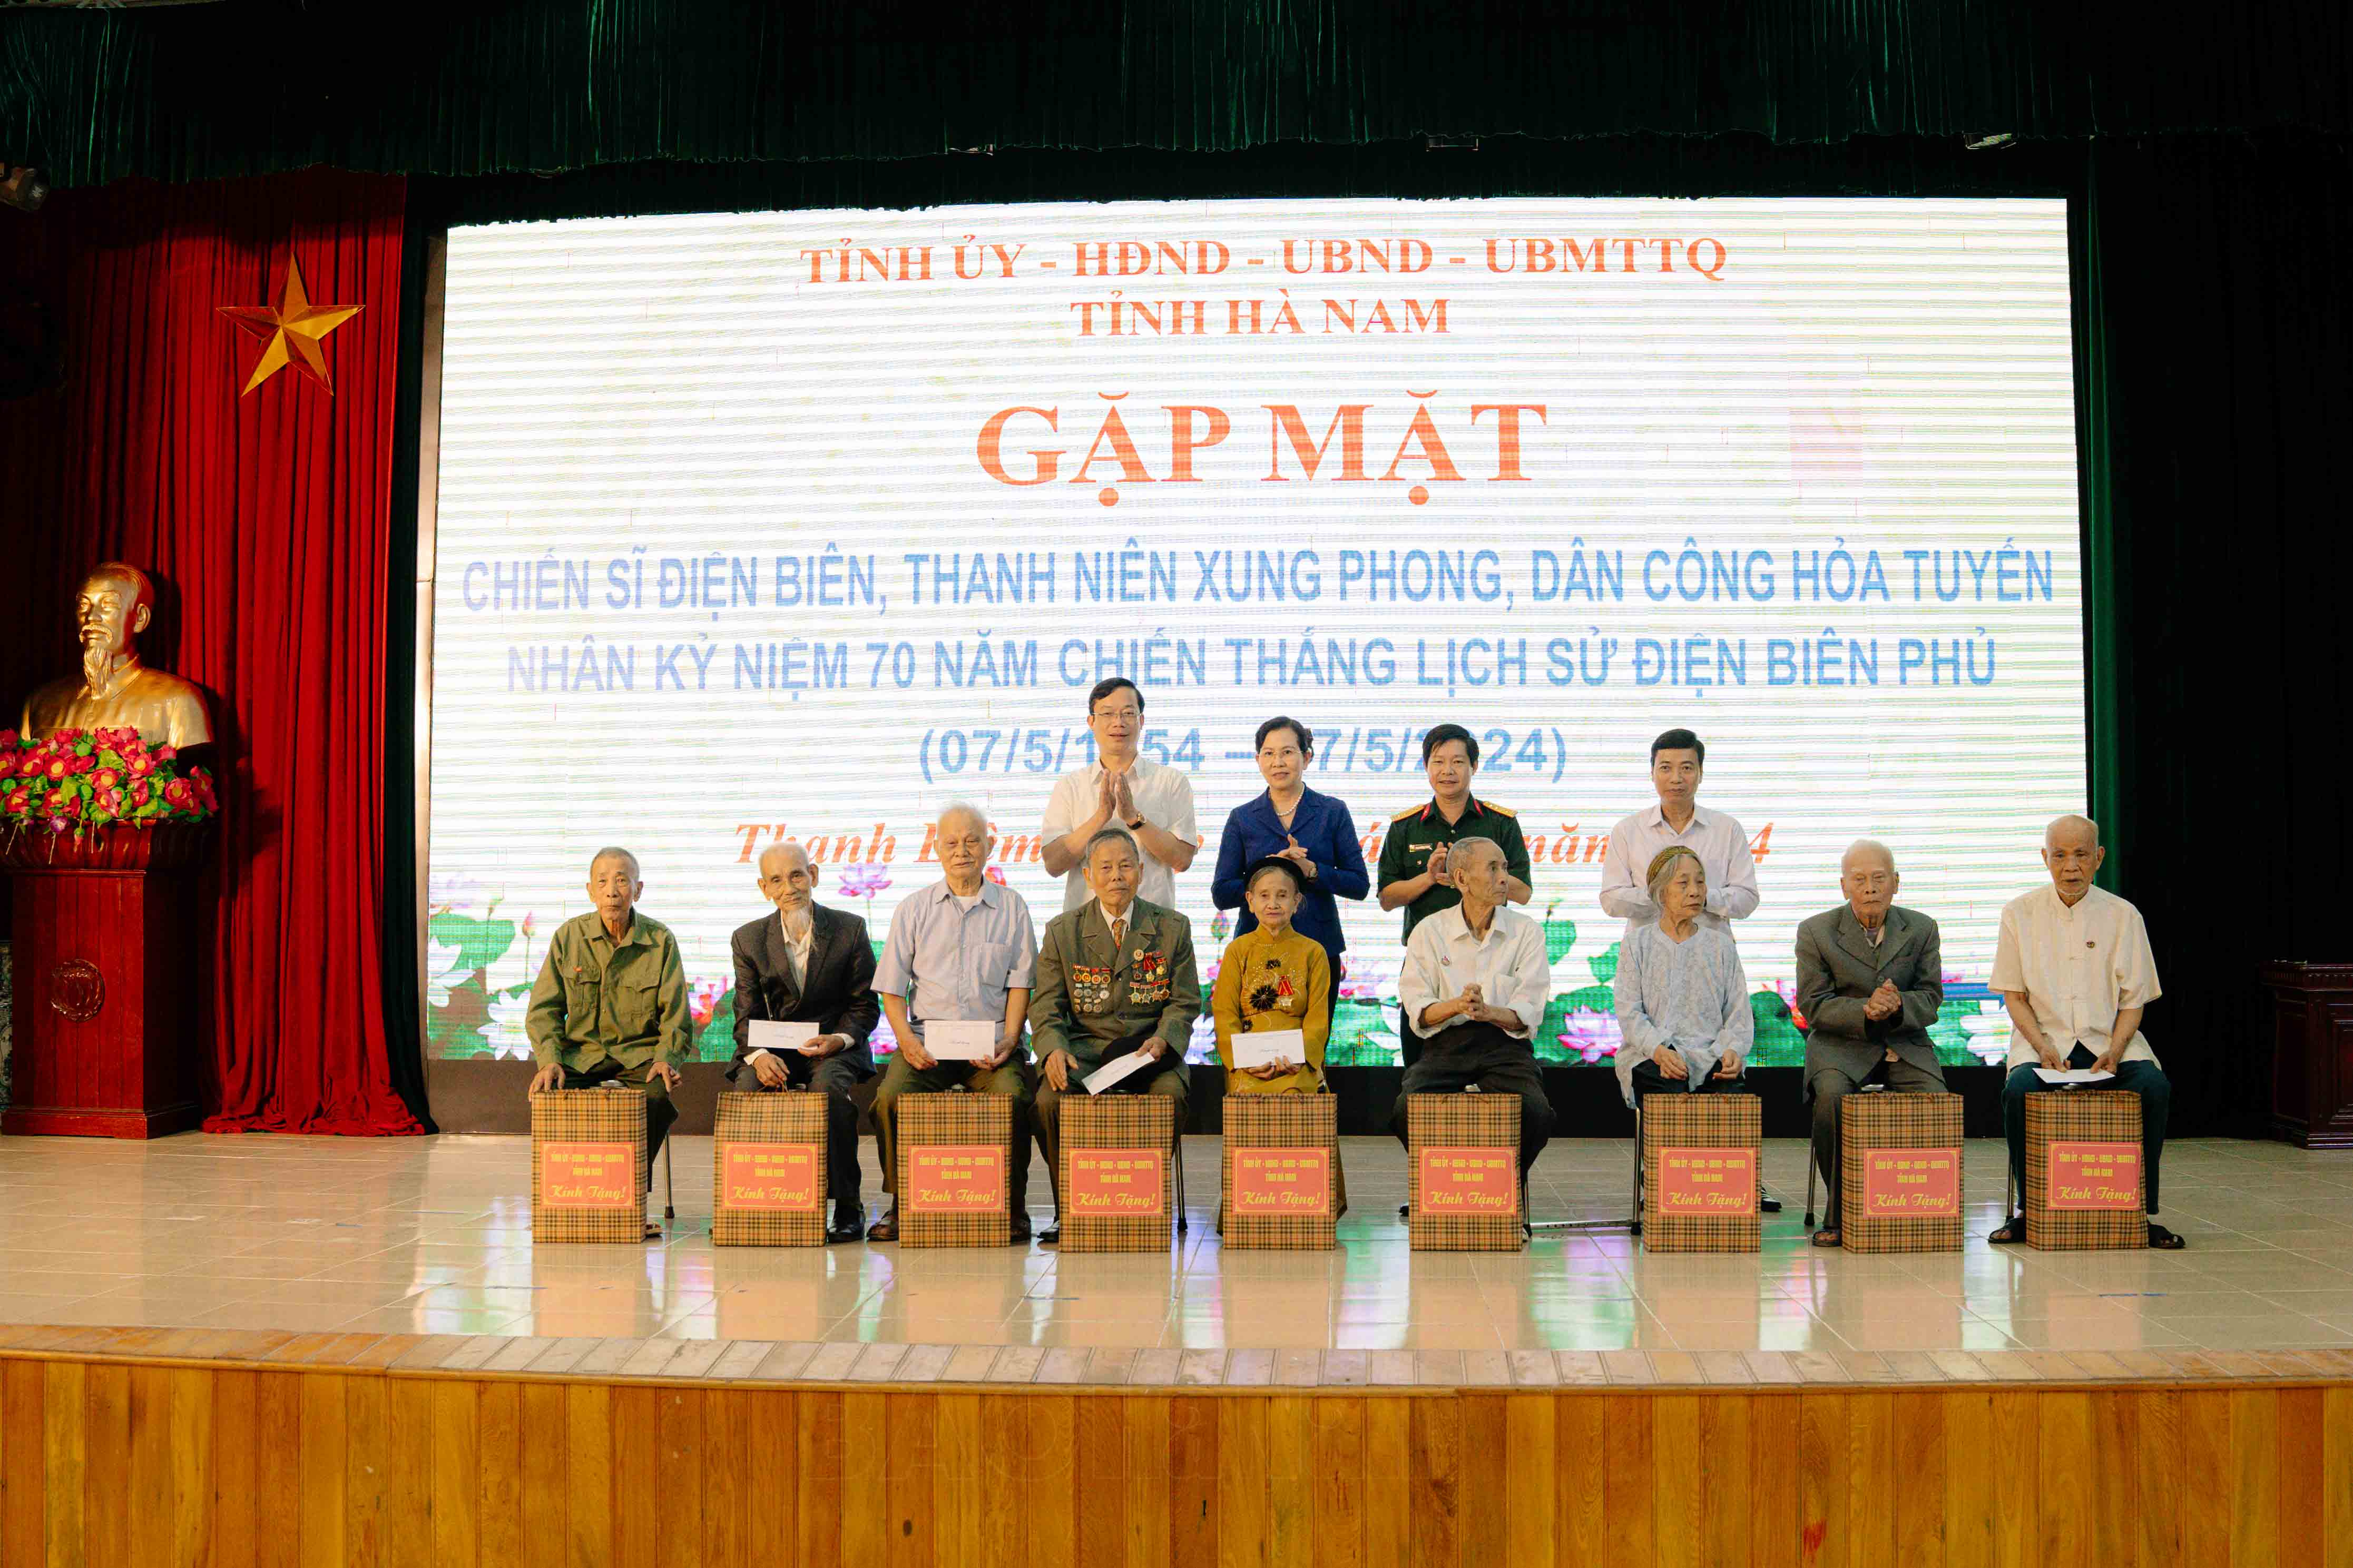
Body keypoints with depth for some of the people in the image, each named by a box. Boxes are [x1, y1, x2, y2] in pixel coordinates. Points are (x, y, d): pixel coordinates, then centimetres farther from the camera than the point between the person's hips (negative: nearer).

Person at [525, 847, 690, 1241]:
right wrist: (549, 1060, -11)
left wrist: (665, 1058, -16)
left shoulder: (661, 941, 1)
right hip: (581, 1053, 2)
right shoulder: (569, 936, 4)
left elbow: (675, 1015, 2)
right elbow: (543, 1009, 5)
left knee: (657, 1097, -33)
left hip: (640, 1052, -1)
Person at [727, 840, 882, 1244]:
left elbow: (864, 1006, 3)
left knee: (829, 1088, -34)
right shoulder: (749, 939, 5)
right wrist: (758, 1056, -20)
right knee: (747, 1089, -29)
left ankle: (848, 1206, -20)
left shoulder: (850, 930, 1)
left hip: (834, 1046, -2)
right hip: (772, 1048, 2)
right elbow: (747, 1015, 1)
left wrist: (838, 1039, -18)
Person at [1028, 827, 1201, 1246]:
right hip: (1084, 1046, 0)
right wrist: (1054, 1050, -17)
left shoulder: (1172, 928, 6)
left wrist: (1162, 1039, -15)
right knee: (1049, 1101, -30)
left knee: (1170, 1096, -33)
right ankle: (1069, 1211, -10)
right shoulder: (1062, 931, 6)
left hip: (1150, 1045, 0)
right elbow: (1045, 1006, 3)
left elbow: (1184, 1003, 6)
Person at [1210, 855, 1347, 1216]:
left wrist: (1298, 1057, -14)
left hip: (1298, 1059, 0)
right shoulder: (1238, 950, 12)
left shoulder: (1313, 952, 11)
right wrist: (1243, 1060, -12)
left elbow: (1318, 1017, 4)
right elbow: (1225, 1014, 5)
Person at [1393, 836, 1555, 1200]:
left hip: (1505, 1046, 0)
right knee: (1408, 1111, -29)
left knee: (1535, 1112, -30)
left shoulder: (1526, 931, 8)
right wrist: (1457, 1005, -20)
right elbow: (1418, 1011, 1)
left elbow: (1528, 1013, -1)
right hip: (1445, 1045, 0)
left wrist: (1488, 1011, -22)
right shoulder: (1429, 932, 9)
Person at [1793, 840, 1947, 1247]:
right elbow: (1813, 1006, -5)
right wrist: (1866, 1011, -23)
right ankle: (1839, 1214, -17)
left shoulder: (1922, 929, 5)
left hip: (1905, 1043, 2)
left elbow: (1930, 999, 4)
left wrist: (1897, 1006, -20)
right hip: (1840, 1042, -2)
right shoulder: (1816, 932, -2)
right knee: (1832, 1096, -32)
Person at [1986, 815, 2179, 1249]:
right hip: (2043, 1039, -1)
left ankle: (2141, 1211, -15)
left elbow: (2133, 999, 5)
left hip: (2109, 1039, 1)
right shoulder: (2020, 913, 3)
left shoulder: (2123, 916, 4)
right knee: (2019, 1090, -31)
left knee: (2155, 1087, -28)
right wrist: (2043, 1046, -11)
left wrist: (2115, 1051, -13)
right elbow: (2013, 994, 4)